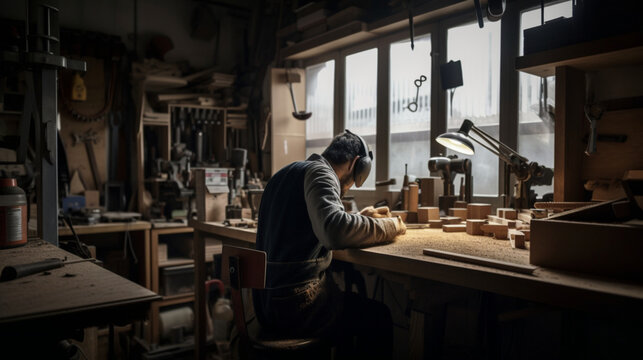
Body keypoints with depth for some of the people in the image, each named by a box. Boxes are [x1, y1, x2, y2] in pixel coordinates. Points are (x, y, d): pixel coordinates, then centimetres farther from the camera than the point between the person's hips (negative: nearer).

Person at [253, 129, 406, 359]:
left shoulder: (286, 174, 16)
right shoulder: (319, 172, -13)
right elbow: (335, 231, -31)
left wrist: (358, 218, 23)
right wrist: (390, 226, -16)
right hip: (294, 304, -9)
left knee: (353, 303, 29)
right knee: (378, 316, 7)